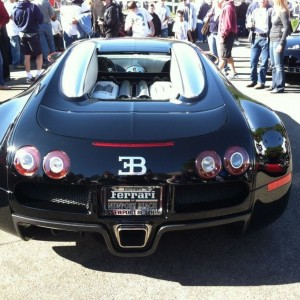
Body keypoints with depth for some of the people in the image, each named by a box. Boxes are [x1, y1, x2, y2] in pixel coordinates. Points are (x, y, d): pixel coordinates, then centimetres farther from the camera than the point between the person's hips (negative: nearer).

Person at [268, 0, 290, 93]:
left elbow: (287, 28, -16)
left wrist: (281, 43, -19)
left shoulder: (283, 12, -12)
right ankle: (274, 85, 21)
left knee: (278, 65, -6)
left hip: (278, 40, -9)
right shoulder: (275, 10, 12)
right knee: (273, 65, 13)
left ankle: (280, 87, -2)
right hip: (272, 40, 9)